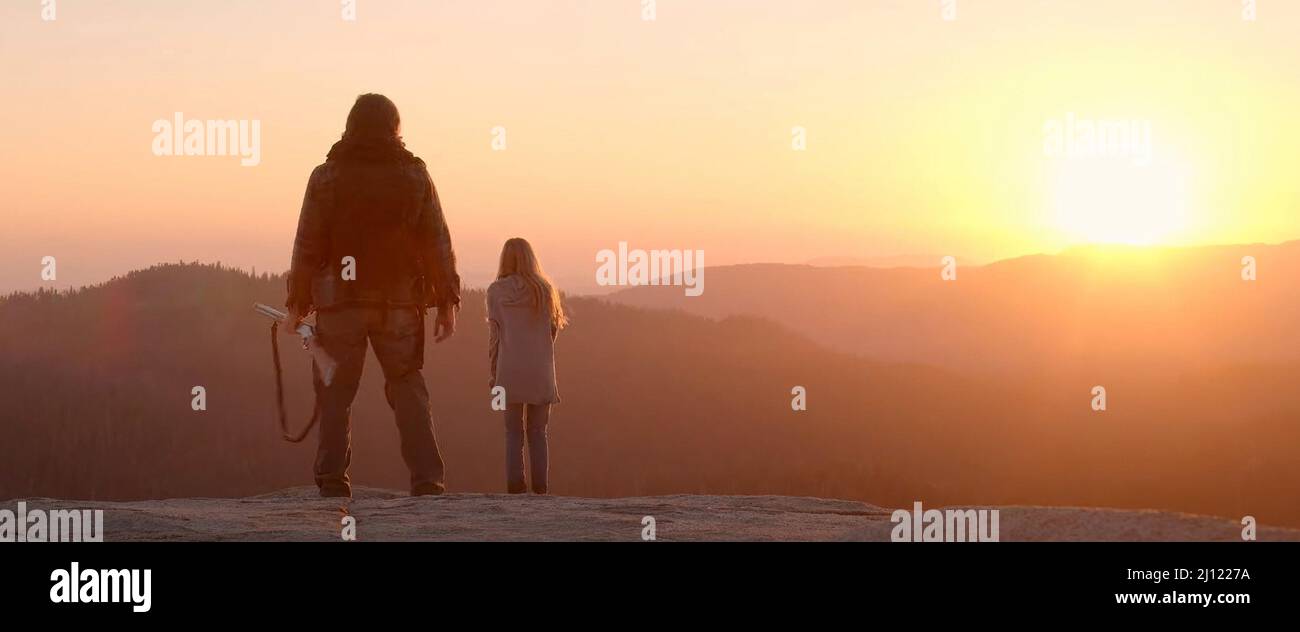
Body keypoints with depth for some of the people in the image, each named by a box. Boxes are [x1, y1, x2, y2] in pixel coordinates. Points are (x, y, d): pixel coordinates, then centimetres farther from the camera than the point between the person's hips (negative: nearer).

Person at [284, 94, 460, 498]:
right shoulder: (415, 176, 3)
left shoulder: (326, 177, 1)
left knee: (335, 393, 6)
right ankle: (426, 479, -3)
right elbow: (438, 244, 1)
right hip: (400, 302, 1)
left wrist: (297, 304, 6)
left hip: (339, 303, -1)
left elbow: (307, 246, 0)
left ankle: (332, 480, 2)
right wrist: (447, 303, 5)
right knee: (408, 391, 6)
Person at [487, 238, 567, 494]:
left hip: (510, 369, 0)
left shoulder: (496, 291, -1)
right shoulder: (544, 289, 0)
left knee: (514, 431, 8)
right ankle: (540, 484, 1)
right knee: (538, 431, 9)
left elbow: (494, 334, 0)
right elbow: (553, 328, 7)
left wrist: (493, 372, 7)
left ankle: (515, 482, -1)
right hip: (540, 369, 0)